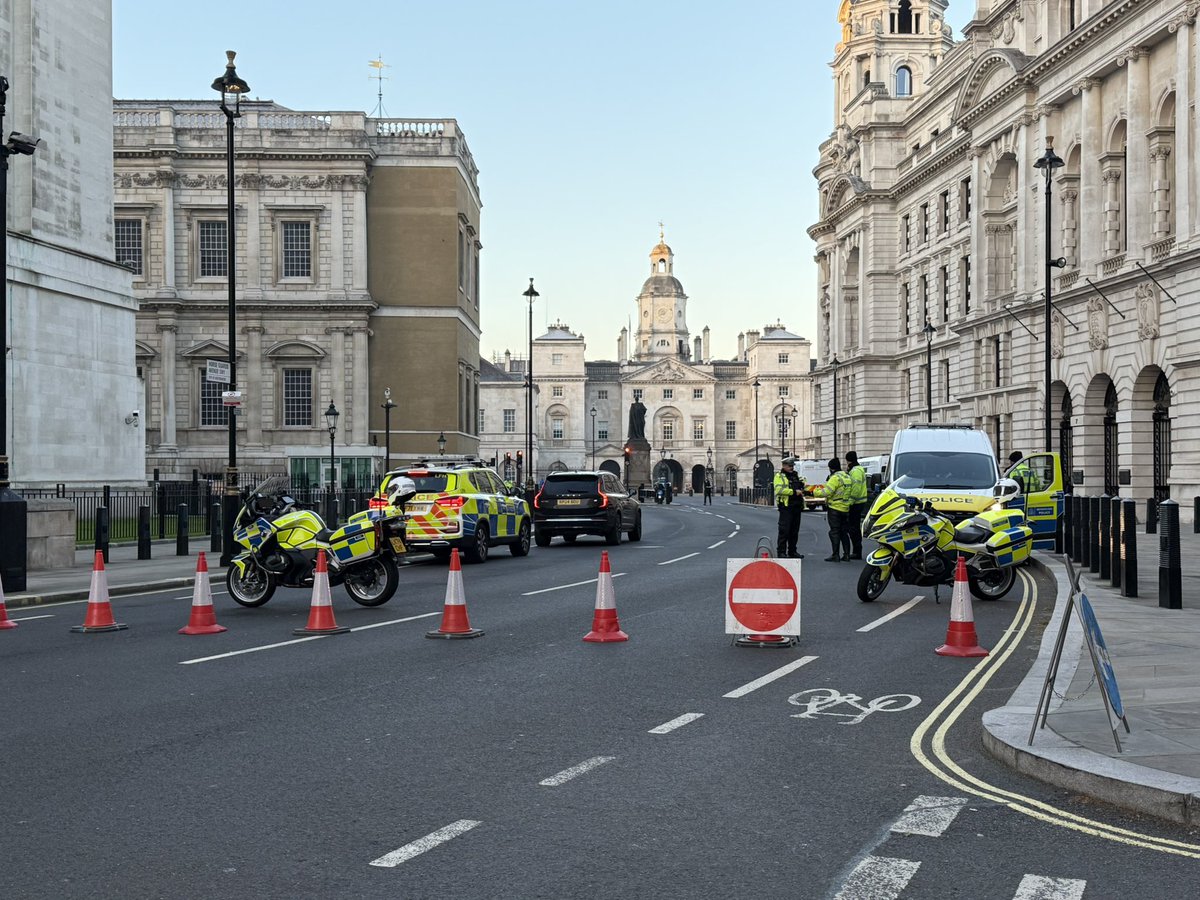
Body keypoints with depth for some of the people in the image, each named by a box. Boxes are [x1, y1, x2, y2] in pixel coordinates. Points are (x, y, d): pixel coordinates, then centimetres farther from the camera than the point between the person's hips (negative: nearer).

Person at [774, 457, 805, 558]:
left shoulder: (796, 476, 21)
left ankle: (792, 551, 17)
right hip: (786, 507, -7)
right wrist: (794, 492, -21)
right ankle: (781, 552, -5)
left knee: (794, 531, 10)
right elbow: (779, 490, -19)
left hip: (796, 507, 7)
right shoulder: (779, 476, -4)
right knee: (784, 530, -8)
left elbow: (801, 489, 32)